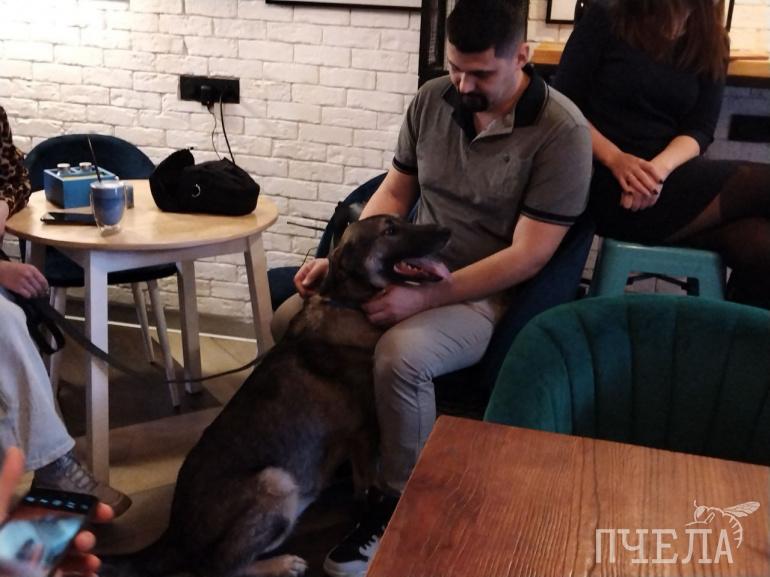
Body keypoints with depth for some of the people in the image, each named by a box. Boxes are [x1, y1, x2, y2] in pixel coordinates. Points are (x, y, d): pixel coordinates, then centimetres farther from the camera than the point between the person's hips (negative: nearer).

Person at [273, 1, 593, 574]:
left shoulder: (561, 132, -17)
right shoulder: (432, 100, 1)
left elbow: (528, 254, -19)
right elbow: (395, 192, 11)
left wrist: (425, 298, -26)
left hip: (487, 293, -6)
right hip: (407, 268, 6)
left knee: (401, 354, -35)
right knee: (289, 323, -11)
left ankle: (395, 504, -10)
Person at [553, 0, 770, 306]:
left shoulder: (710, 42, 12)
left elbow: (700, 129, 4)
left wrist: (660, 167, -19)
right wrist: (615, 158, -19)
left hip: (671, 174, 4)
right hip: (611, 186, -4)